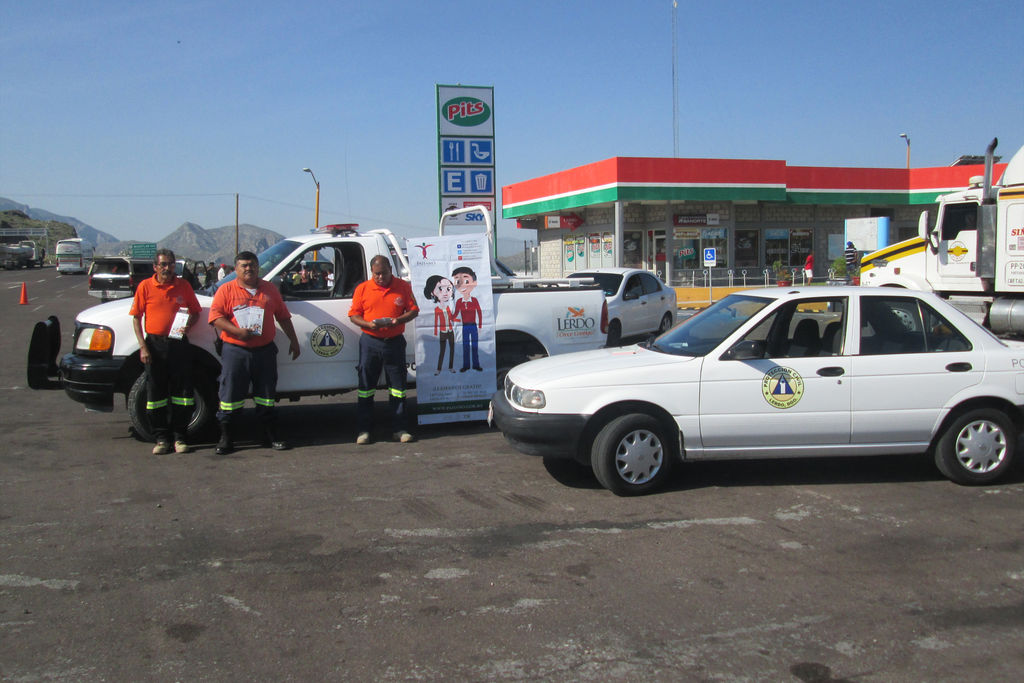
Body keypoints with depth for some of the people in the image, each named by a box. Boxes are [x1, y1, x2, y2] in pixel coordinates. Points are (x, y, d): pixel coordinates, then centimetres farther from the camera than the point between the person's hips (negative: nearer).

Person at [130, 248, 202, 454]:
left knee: (182, 391, 2)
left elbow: (196, 312, 13)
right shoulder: (145, 286, 2)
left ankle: (179, 436, 13)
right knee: (155, 392, 4)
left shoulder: (183, 286, 5)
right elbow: (136, 317, 2)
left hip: (179, 344, 1)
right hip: (154, 344, 0)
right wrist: (143, 346, -7)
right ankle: (161, 438, 14)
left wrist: (189, 324, -10)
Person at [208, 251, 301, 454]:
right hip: (235, 351, -3)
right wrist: (238, 331, -19)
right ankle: (226, 437, 10)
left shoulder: (269, 289, 13)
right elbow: (215, 317, -7)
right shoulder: (226, 290, 2)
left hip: (265, 350, 3)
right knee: (230, 394, 0)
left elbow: (283, 316, 18)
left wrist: (293, 340, 16)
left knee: (267, 394, 9)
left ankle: (271, 434, 19)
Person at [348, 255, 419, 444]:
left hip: (395, 342, 0)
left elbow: (413, 310, 5)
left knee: (398, 386, 4)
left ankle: (399, 429, 13)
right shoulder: (362, 289, 4)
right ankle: (363, 430, 10)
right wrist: (368, 324, -16)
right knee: (365, 386, 2)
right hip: (370, 342, 0)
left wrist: (399, 320, -14)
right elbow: (353, 315, 4)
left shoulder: (403, 286, 4)